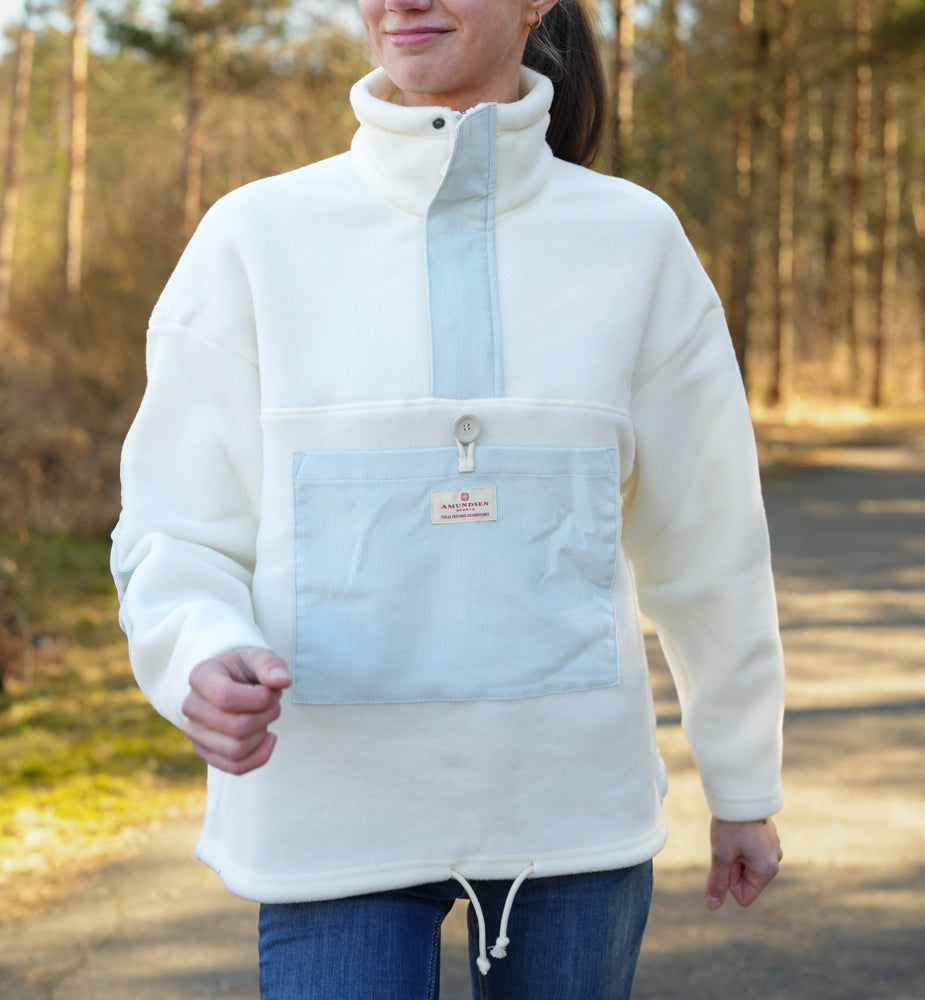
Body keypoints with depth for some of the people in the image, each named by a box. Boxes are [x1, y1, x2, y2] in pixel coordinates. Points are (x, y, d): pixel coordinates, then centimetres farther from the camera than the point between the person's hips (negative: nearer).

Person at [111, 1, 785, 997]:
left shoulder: (635, 241, 0)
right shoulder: (255, 238, -4)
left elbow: (706, 538, 8)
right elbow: (176, 533, -1)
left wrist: (746, 786, 16)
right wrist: (207, 666, -24)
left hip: (569, 802, 2)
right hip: (337, 817, -1)